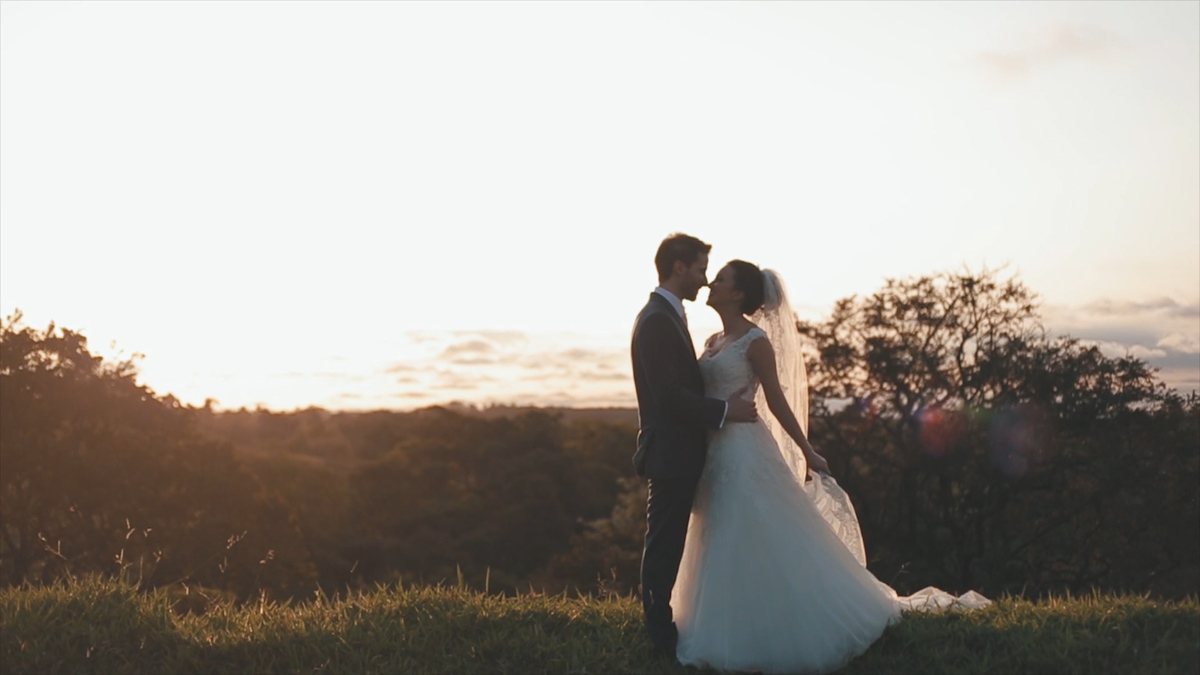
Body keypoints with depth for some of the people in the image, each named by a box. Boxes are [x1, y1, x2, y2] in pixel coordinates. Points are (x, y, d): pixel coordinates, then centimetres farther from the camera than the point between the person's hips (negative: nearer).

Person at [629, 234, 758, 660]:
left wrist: (722, 404, 10)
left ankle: (663, 629, 25)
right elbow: (668, 395, -23)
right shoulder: (657, 320, -18)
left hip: (678, 453, 10)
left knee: (668, 545, 15)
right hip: (670, 453, -10)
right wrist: (725, 410, -17)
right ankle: (661, 638, 8)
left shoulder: (667, 316, 15)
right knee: (664, 545, -1)